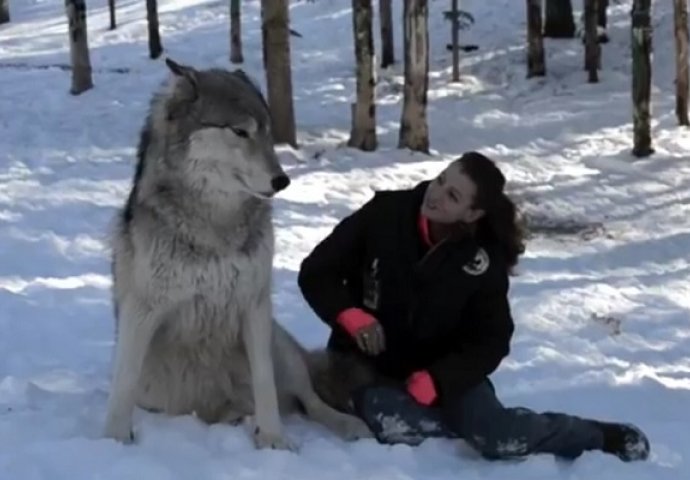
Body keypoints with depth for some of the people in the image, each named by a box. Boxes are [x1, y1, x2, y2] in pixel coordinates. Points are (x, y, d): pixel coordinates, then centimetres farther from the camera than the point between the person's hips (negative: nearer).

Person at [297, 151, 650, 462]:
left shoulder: (482, 262, -13)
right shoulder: (383, 214, -15)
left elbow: (490, 341, -7)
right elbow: (316, 273, -8)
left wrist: (434, 382, -21)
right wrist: (352, 316, -27)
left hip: (441, 369, 1)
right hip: (368, 364, 0)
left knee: (497, 435, -21)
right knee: (387, 424, -35)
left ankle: (598, 436, 5)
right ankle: (469, 421, -10)